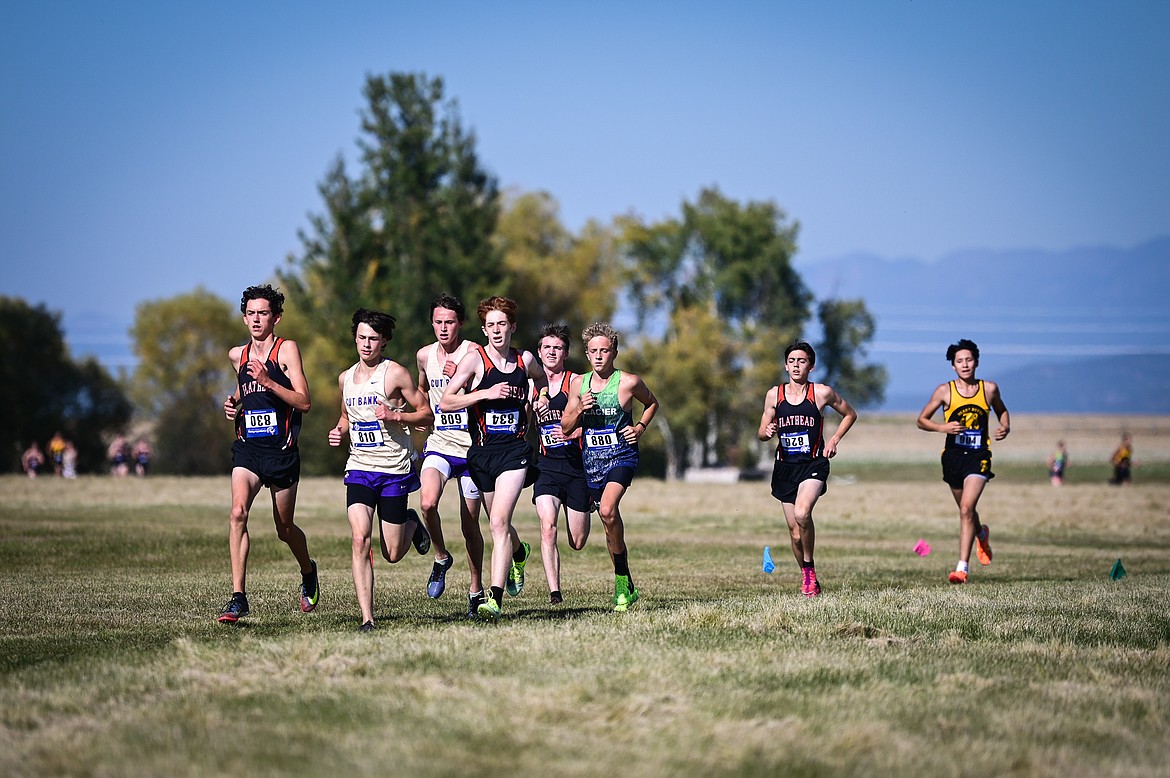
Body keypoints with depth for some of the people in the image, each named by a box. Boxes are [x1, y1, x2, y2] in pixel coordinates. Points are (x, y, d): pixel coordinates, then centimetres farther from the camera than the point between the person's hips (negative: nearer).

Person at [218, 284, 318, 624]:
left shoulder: (286, 349, -4)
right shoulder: (237, 355, 12)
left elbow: (304, 402, -11)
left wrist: (268, 381, -22)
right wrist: (233, 405, 10)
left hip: (281, 451, -3)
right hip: (247, 448, 3)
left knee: (284, 528, 9)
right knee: (238, 513, -20)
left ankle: (308, 572, 42)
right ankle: (238, 598, -21)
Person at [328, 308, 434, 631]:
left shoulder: (396, 373, -5)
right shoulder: (345, 378, 11)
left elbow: (426, 413, -2)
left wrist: (395, 415, -18)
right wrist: (339, 431, 6)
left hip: (394, 470, -3)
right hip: (359, 468, 3)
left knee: (392, 554, 3)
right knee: (359, 539, -17)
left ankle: (411, 522, 39)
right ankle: (367, 618, -16)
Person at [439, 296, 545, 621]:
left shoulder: (525, 360, 6)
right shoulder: (475, 358, -4)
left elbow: (542, 379, 32)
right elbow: (445, 402, -11)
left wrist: (536, 402, 13)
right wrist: (487, 393, -18)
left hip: (515, 451, -1)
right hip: (482, 451, 1)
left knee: (499, 522, -18)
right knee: (500, 525, 15)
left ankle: (495, 599, -22)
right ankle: (519, 553, 52)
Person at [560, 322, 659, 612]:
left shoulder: (629, 382, -3)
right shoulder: (578, 384, 6)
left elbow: (652, 403, 16)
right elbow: (565, 428, 9)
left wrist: (640, 428, 0)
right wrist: (580, 409, -9)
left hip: (621, 456, -5)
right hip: (591, 459, 5)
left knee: (608, 509, -28)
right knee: (609, 522, 10)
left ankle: (621, 580, -17)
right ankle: (626, 588, 23)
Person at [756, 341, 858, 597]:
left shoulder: (823, 392, -2)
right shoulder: (774, 394, 5)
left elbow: (850, 414, 13)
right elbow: (761, 433, 12)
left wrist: (834, 440, 0)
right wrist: (768, 432, -12)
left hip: (813, 464, -3)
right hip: (785, 467, 3)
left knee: (802, 513, -28)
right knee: (794, 530, 5)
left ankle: (809, 567, -9)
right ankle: (807, 576, 25)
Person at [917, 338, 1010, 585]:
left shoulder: (989, 389, 2)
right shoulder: (945, 391, -1)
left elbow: (1001, 410, 22)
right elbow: (922, 420, 4)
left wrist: (1005, 427, 1)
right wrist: (942, 427, -15)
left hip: (979, 455, -2)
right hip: (953, 455, 2)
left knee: (967, 508, -18)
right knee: (965, 510, 17)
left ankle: (962, 568, -19)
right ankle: (981, 535, 54)